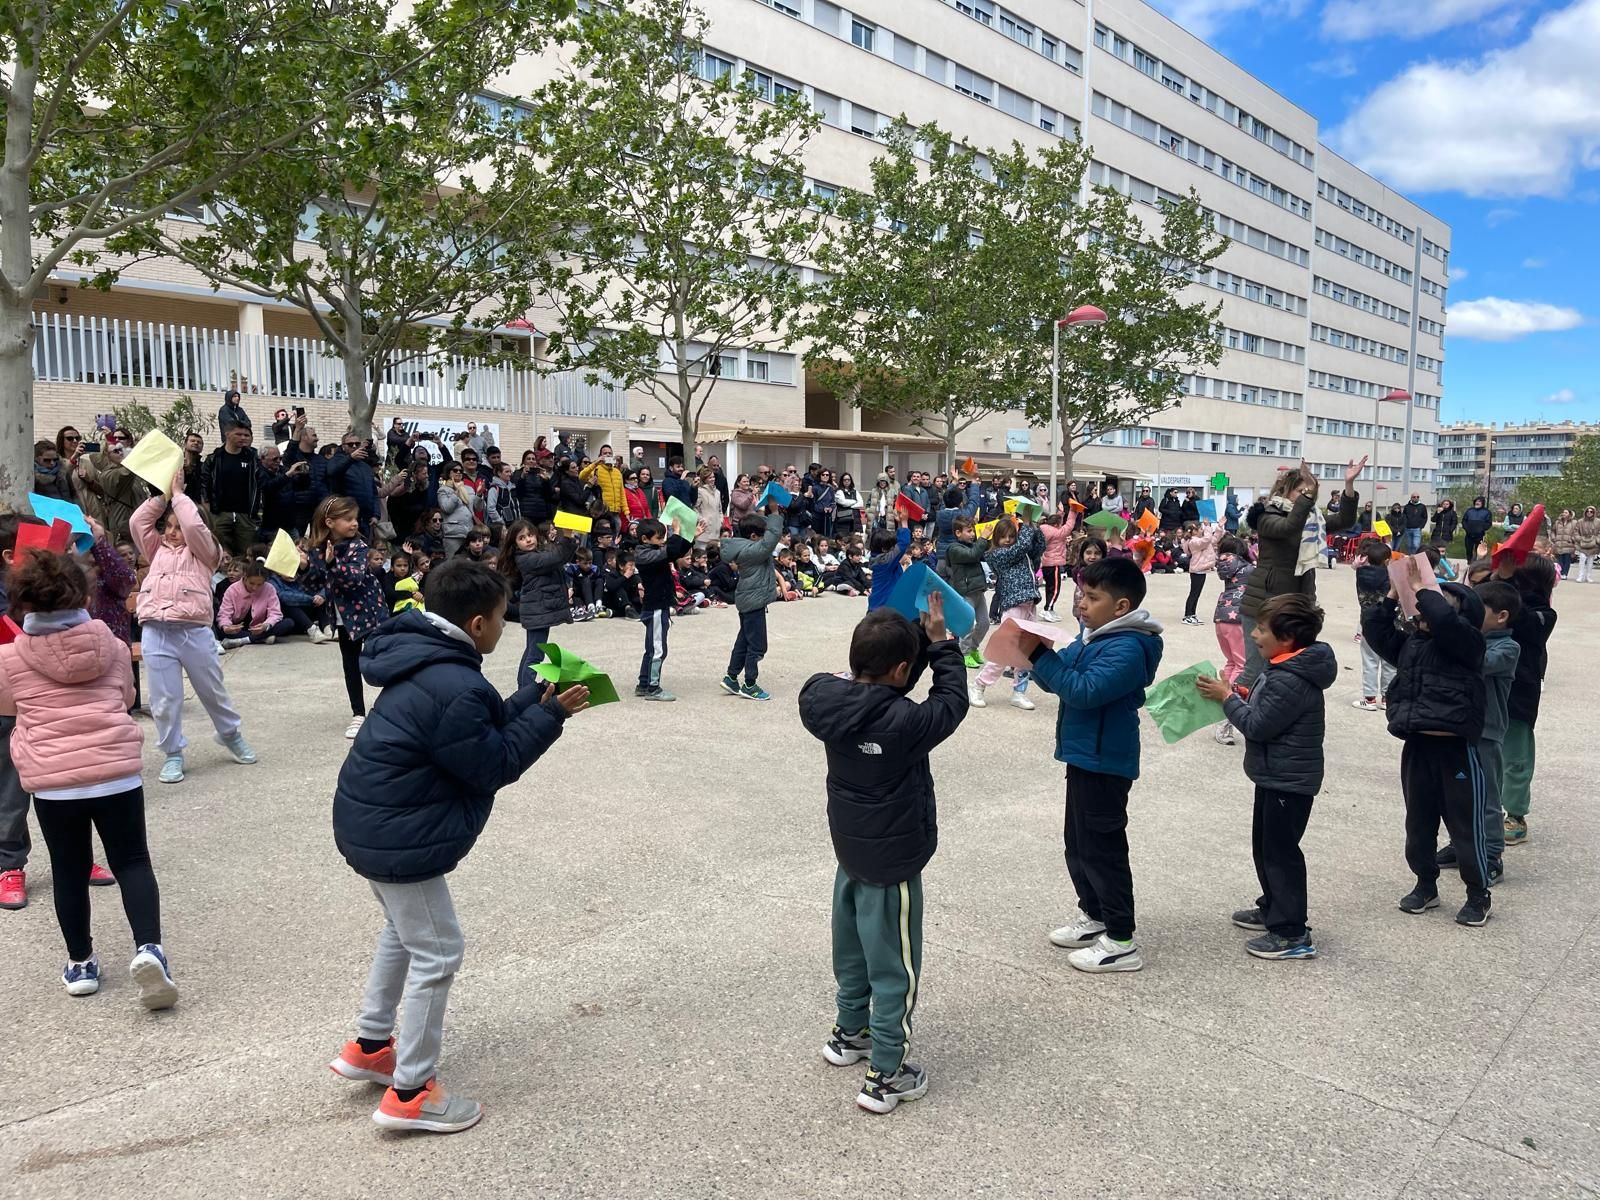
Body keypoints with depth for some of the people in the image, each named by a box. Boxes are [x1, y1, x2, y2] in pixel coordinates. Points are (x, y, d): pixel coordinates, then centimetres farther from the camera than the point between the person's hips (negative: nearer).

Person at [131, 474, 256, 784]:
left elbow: (194, 527, -9)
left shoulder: (204, 552, 7)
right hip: (155, 633, 3)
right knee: (164, 699, 3)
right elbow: (138, 521, 11)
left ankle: (230, 735, 34)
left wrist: (178, 494, 2)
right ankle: (173, 754, 14)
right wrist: (162, 495, 11)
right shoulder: (157, 550, 19)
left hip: (194, 631, -3)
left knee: (213, 691, 12)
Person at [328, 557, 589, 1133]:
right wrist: (549, 715, -13)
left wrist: (536, 695, 3)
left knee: (403, 931, 27)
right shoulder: (455, 688, -28)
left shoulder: (427, 661, 5)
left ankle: (369, 1046, 41)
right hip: (399, 837, -11)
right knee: (436, 953, 2)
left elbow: (485, 732, 9)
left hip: (372, 821, 11)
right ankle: (410, 1094, 14)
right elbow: (493, 765, -18)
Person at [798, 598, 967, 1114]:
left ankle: (849, 1032, 46)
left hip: (850, 849, 7)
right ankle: (886, 1075, 19)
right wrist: (940, 642, -4)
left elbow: (875, 689, 5)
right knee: (895, 968, 8)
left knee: (853, 947, 26)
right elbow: (951, 701, -11)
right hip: (892, 861, -7)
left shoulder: (826, 700, -13)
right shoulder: (904, 723, -29)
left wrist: (916, 637, -2)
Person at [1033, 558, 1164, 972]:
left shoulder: (1127, 648, -21)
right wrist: (1035, 652, -7)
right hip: (1084, 756, 10)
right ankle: (1093, 915, 36)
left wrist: (1040, 654, -28)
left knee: (1101, 848, -1)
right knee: (1078, 843, 20)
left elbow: (1084, 690, -30)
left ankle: (1121, 941, 10)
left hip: (1104, 763, -10)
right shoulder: (1093, 636, 8)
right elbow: (1058, 678, 11)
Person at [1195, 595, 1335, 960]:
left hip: (1288, 780, -11)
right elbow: (1265, 708, 15)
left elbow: (1258, 725, -23)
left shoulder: (1290, 680, -26)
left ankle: (1292, 933, 6)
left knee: (1280, 851, -3)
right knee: (1264, 845, 21)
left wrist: (1227, 698, -13)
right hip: (1277, 775, 11)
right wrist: (1241, 695, 0)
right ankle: (1273, 909, 36)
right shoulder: (1288, 667, 6)